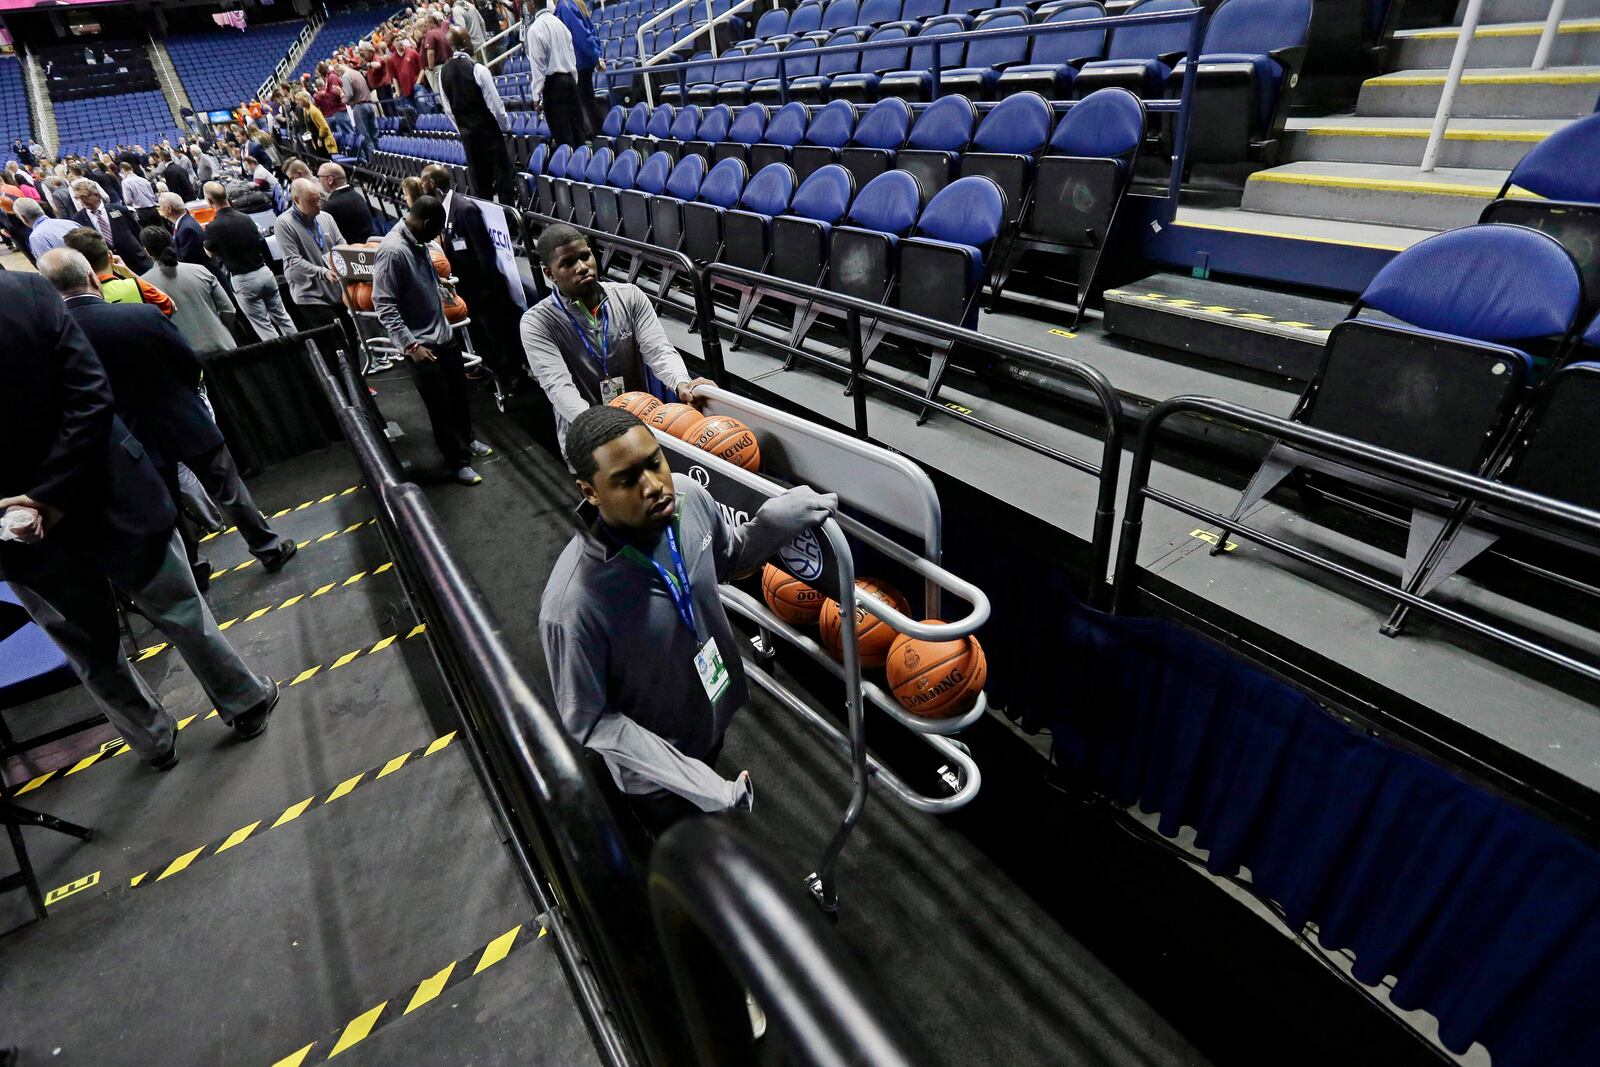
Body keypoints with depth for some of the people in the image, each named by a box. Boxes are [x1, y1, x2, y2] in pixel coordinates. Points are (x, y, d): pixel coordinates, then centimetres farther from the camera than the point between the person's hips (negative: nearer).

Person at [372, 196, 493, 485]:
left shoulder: (417, 243, 4)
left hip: (444, 335, 9)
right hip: (423, 346, -9)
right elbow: (384, 305, -22)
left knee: (458, 393, 22)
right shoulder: (392, 250, -21)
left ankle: (466, 440, 43)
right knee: (441, 406, 5)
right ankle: (459, 461, 18)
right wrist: (411, 344, -26)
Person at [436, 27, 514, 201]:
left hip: (466, 133, 6)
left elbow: (447, 108, 8)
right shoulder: (477, 68, -17)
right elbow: (494, 103, -15)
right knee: (501, 172, 2)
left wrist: (461, 129, 20)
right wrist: (505, 126, 1)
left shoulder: (442, 72, 1)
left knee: (478, 177, 11)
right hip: (488, 130, -5)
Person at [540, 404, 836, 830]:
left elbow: (728, 558, -1)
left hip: (714, 716, 5)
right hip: (655, 768, -5)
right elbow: (588, 721, -25)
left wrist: (774, 522, -21)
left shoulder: (687, 495, -22)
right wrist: (699, 783, -28)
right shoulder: (572, 604, -39)